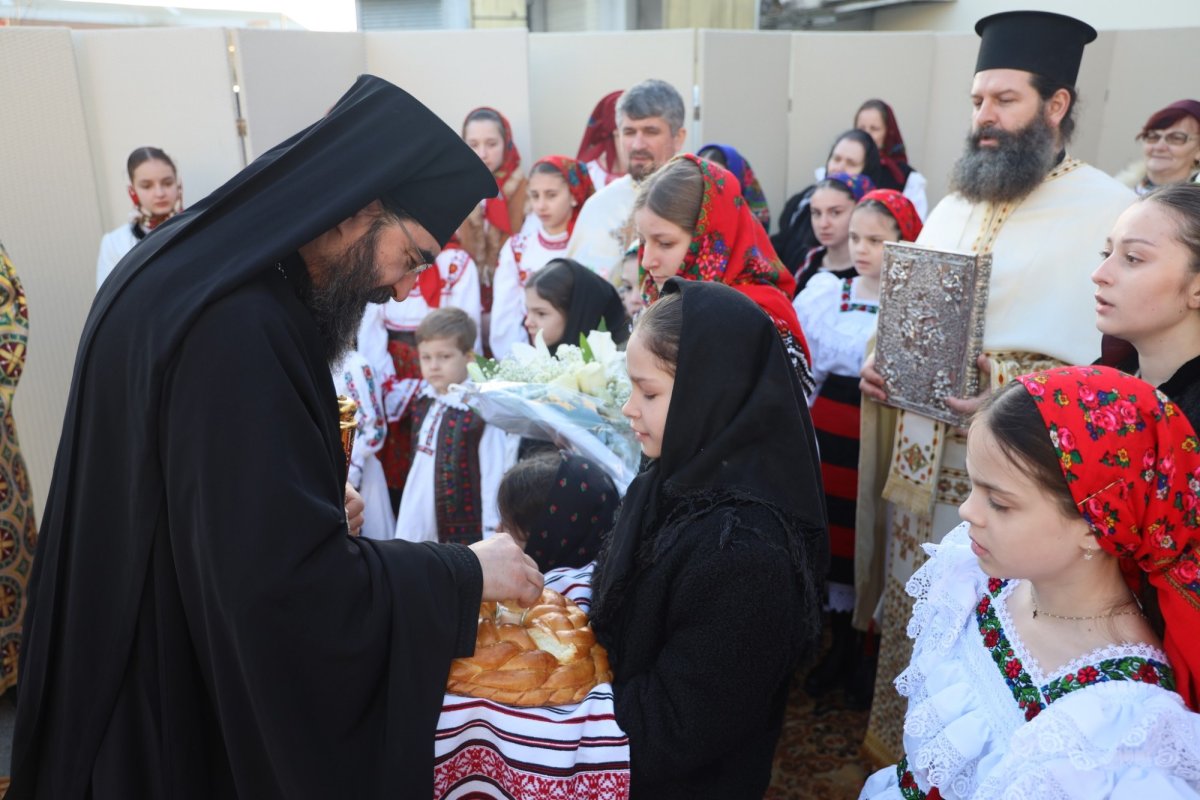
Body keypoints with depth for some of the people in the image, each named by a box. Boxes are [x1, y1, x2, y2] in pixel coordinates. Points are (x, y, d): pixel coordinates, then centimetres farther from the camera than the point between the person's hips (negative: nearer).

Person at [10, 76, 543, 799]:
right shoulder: (236, 330, -30)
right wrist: (467, 572, -21)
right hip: (180, 711, -9)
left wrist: (320, 501, 12)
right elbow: (288, 581, -32)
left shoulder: (200, 270, 0)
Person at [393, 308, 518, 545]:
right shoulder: (421, 400, 5)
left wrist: (491, 537, -10)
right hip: (417, 531, 7)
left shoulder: (482, 412, -15)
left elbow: (494, 480, -12)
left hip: (464, 534, -6)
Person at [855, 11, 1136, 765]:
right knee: (912, 603, 17)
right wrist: (881, 363, 0)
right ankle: (899, 742, 37)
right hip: (923, 453, 6)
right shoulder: (953, 205, 13)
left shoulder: (1110, 209, -8)